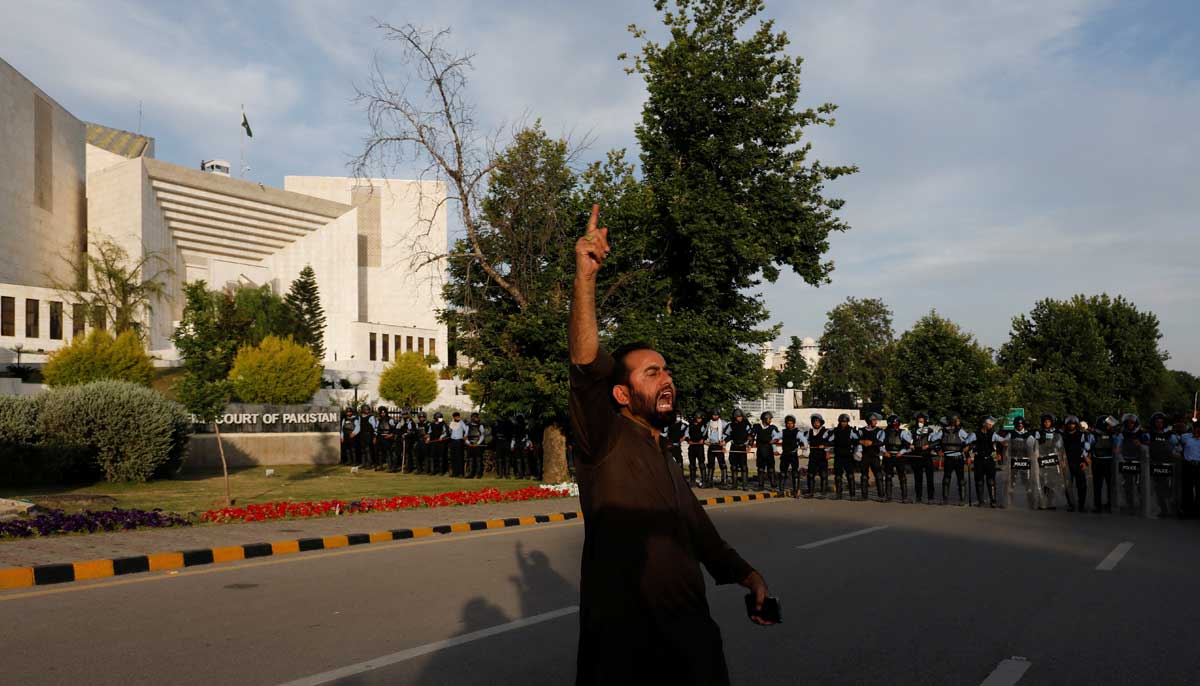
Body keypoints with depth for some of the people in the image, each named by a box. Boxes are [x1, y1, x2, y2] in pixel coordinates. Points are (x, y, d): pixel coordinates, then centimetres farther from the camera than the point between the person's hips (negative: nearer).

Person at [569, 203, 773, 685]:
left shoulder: (665, 460, 16)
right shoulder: (606, 441, -8)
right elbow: (585, 364, -25)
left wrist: (747, 575, 15)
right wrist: (585, 276, -35)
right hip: (625, 643, -7)